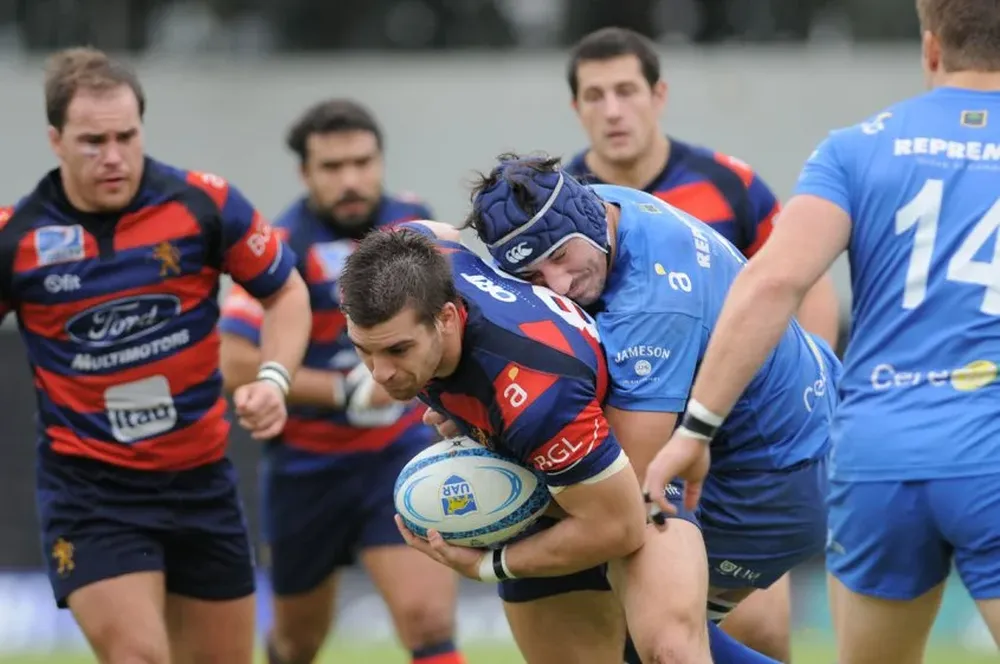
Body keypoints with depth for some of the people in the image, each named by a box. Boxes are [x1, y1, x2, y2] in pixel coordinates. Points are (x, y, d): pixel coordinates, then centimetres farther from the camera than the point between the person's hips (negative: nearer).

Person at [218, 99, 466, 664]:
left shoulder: (414, 223, -1)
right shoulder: (283, 248, -16)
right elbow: (237, 366, -24)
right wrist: (346, 392, -25)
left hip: (402, 454, 1)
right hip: (307, 465, -1)